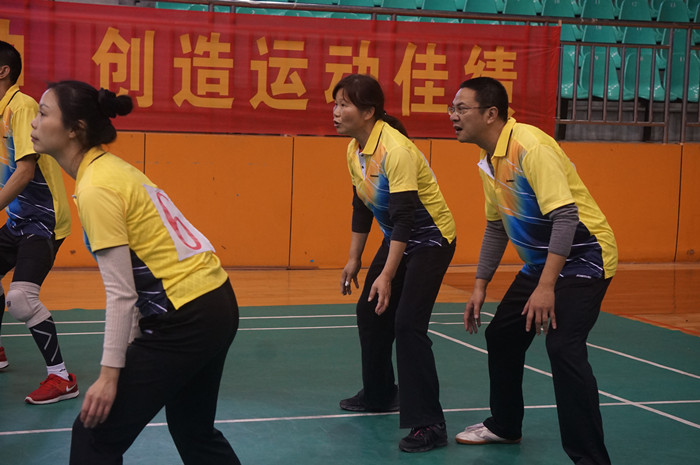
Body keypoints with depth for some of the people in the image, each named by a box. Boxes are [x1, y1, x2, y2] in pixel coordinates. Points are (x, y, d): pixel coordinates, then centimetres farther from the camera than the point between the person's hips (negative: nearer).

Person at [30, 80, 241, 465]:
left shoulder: (96, 188, -17)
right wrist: (136, 342, 17)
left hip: (187, 320, -10)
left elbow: (120, 292, -19)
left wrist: (109, 375, -16)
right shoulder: (109, 168, 10)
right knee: (194, 432, 24)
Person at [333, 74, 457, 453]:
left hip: (430, 240, -9)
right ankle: (379, 394, 34)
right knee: (370, 313, 14)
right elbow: (362, 207, 11)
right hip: (398, 238, 9)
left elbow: (404, 215, -30)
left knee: (407, 324, -18)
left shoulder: (395, 150, -27)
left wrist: (387, 275, -33)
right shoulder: (354, 150, -1)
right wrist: (354, 259, 12)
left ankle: (428, 424, -14)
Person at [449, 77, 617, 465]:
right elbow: (496, 228, 16)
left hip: (582, 257, -9)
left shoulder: (531, 147, -25)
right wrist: (480, 287, 13)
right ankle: (505, 425, 35)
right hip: (540, 262, 10)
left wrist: (546, 287, -34)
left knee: (563, 348, -22)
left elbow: (566, 217, -30)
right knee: (501, 335, 14)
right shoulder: (488, 163, 4)